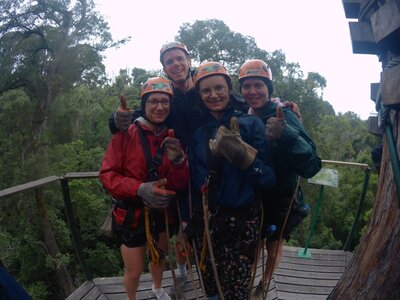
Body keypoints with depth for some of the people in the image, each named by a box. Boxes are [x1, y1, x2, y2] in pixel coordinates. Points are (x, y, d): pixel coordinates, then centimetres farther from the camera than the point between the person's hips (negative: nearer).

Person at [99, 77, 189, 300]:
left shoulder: (173, 140, -5)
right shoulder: (126, 134, -16)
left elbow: (180, 185, -9)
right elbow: (108, 175, -18)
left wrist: (178, 161, -30)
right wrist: (140, 188, -34)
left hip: (161, 213, 4)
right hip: (131, 215, -4)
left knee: (158, 257, 27)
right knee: (134, 271, 10)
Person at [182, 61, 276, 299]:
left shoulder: (251, 124, -7)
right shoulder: (197, 131, 4)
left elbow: (269, 178, -11)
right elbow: (191, 180, 10)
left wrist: (242, 154, -28)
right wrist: (188, 224, 12)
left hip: (242, 222, -3)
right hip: (205, 221, 3)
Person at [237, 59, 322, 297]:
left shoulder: (285, 116, -21)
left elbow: (312, 167, -31)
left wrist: (286, 135, -43)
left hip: (281, 201, -3)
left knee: (274, 247, 19)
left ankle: (265, 282, 48)